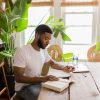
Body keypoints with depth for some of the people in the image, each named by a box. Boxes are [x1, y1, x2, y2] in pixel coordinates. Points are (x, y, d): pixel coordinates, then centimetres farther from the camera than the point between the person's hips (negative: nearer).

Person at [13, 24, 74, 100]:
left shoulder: (43, 50, 1)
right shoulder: (22, 52, -24)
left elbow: (52, 63, 18)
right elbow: (18, 78, -27)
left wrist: (63, 68, -3)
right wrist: (42, 79, -35)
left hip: (37, 82, 7)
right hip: (24, 87, -7)